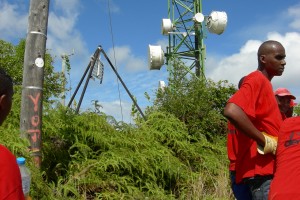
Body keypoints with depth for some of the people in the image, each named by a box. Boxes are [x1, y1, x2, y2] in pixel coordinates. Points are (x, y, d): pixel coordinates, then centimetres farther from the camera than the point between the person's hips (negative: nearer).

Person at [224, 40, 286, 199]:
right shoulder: (256, 80, -11)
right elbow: (231, 111, -30)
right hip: (262, 170, -10)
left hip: (269, 169, 10)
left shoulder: (264, 83, 19)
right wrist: (265, 141, -22)